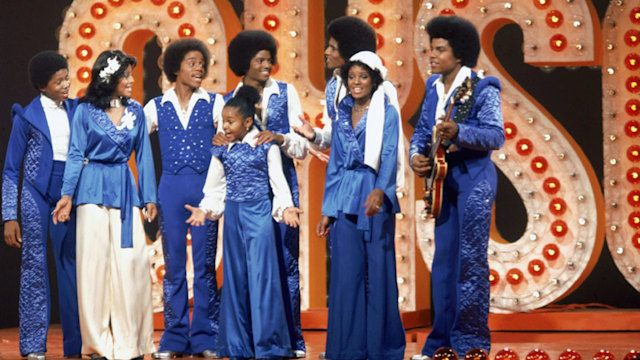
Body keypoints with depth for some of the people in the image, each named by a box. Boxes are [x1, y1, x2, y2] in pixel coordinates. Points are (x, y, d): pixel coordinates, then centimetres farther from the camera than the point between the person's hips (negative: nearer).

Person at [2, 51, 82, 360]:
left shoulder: (77, 111, 9)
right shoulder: (28, 117, 0)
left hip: (70, 195, 3)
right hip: (37, 195, -3)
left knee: (71, 265, 3)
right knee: (34, 267, -2)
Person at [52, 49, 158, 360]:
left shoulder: (135, 111, 8)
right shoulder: (86, 111, 0)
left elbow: (143, 156, 11)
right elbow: (76, 155, 0)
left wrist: (149, 197, 7)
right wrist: (67, 194, -8)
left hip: (125, 189, 2)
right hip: (94, 189, -2)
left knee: (131, 261, -5)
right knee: (94, 262, -2)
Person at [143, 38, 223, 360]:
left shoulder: (215, 104, 6)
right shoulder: (157, 107, 8)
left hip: (205, 187, -1)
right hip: (171, 188, 1)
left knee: (205, 263, 0)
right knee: (173, 264, 2)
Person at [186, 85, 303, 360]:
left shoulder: (266, 146, -2)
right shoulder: (222, 151, 7)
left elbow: (278, 182, 0)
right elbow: (215, 188, 12)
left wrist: (285, 208, -14)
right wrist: (205, 210, -4)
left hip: (259, 213, -4)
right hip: (233, 214, 4)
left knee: (261, 275, -8)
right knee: (235, 277, 6)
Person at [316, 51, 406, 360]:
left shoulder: (387, 113, -2)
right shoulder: (341, 117, 13)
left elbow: (389, 155, -15)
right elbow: (334, 166, 16)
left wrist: (380, 190, -32)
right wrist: (327, 211, 12)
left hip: (376, 199, -4)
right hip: (345, 204, 4)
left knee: (378, 271, -2)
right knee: (345, 273, 3)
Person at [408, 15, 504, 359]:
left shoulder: (482, 89, -10)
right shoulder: (434, 88, 11)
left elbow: (496, 135, -18)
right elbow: (422, 130, 17)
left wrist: (458, 132, -33)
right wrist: (416, 155, -3)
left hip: (474, 179, -7)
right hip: (444, 179, 7)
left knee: (470, 260, -8)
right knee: (443, 261, 8)